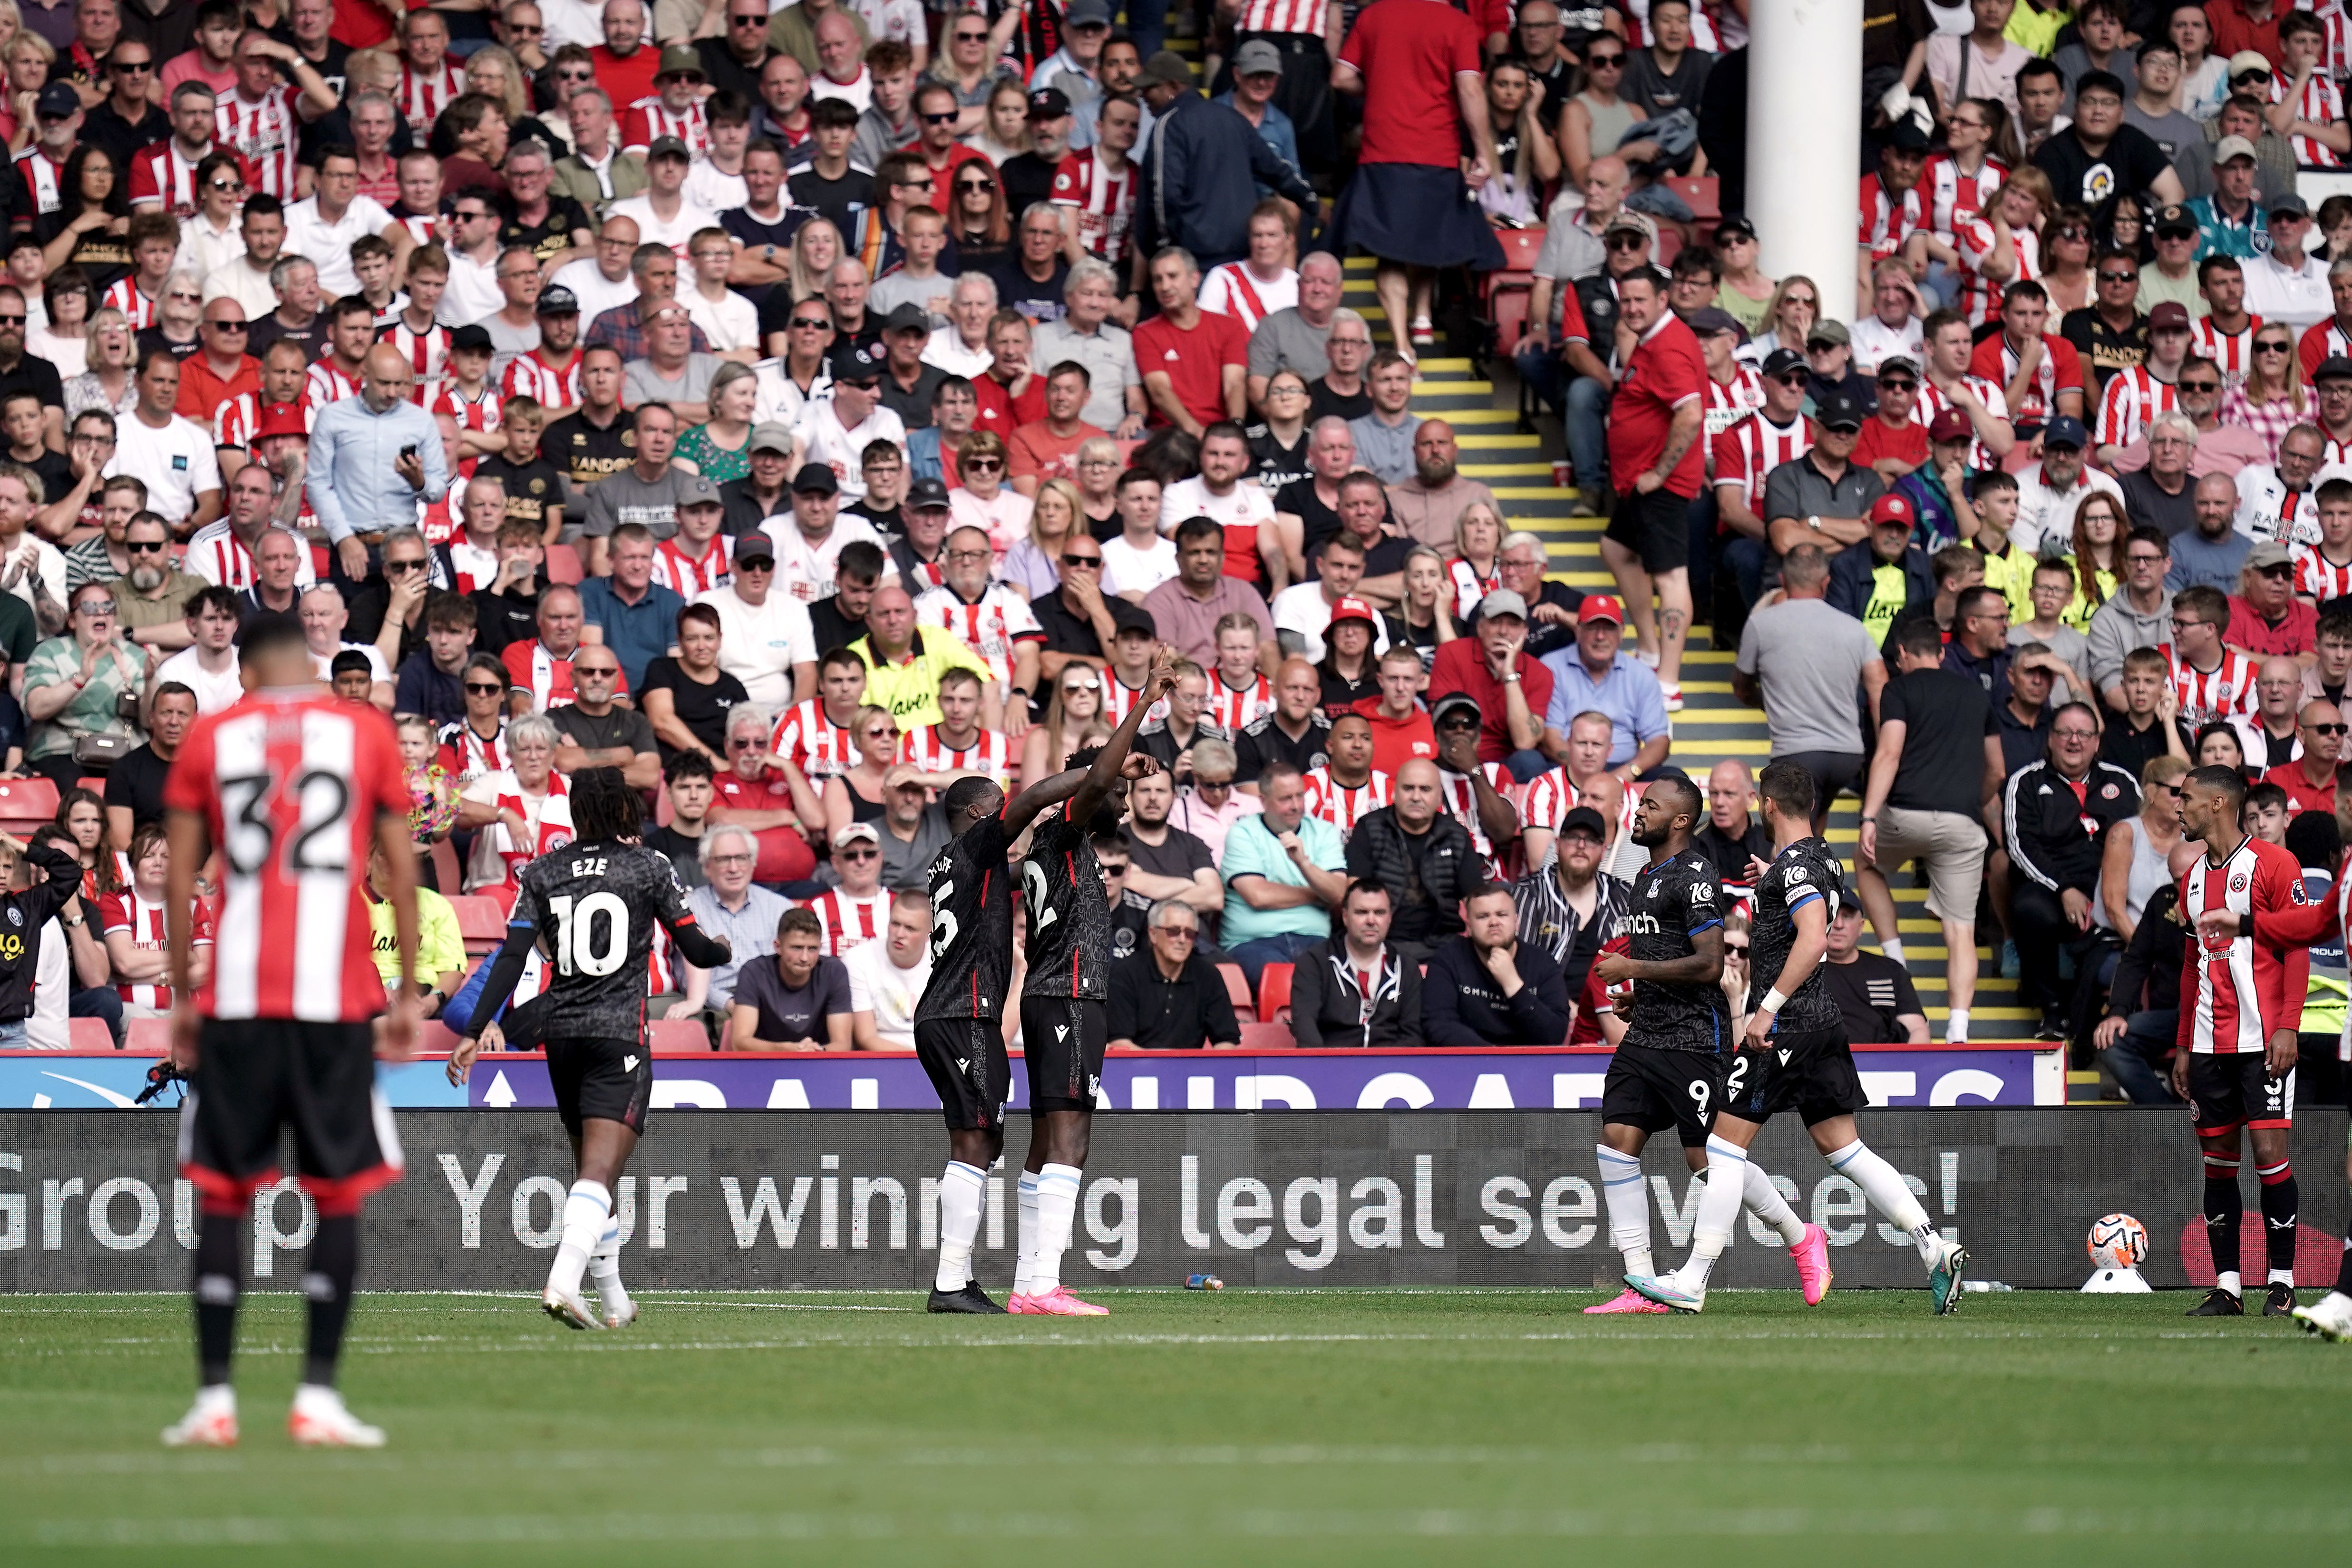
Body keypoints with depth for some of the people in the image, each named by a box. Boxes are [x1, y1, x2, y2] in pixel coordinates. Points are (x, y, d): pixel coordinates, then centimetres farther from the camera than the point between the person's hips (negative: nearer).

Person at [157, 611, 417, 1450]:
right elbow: (402, 872, 4)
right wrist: (408, 994, 9)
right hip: (336, 1000, -1)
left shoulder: (209, 738, 6)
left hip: (235, 1000, 1)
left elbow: (178, 879, 5)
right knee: (338, 1192, 5)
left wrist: (182, 995, 12)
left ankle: (214, 1399, 2)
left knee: (222, 1197, 6)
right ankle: (318, 1397, -2)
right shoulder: (368, 732, 5)